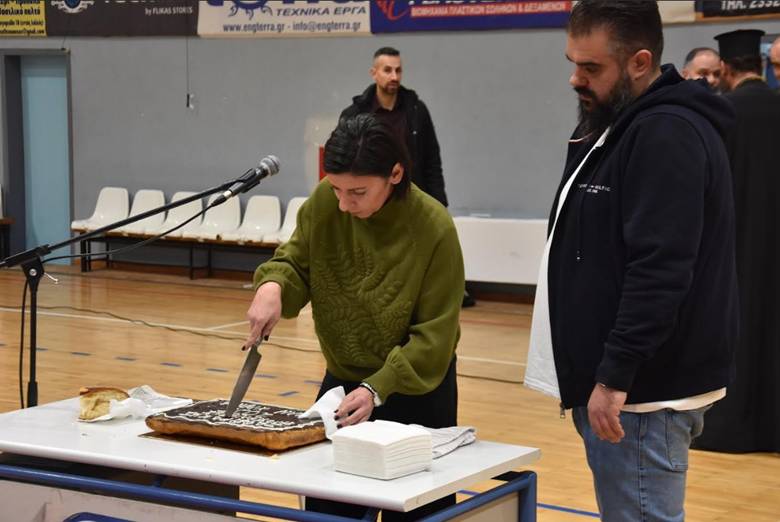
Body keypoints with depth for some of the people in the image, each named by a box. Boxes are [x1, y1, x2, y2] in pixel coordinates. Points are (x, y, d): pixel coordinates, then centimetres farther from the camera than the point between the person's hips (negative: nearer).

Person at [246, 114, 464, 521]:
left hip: (416, 395, -4)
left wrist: (377, 389, -29)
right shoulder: (324, 203, -14)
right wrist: (272, 286, -23)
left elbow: (434, 336, -20)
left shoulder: (434, 229, -24)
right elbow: (296, 261, 0)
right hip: (341, 380, 4)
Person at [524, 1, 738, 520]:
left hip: (643, 388, -10)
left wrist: (615, 376, -24)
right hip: (626, 378, 10)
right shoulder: (623, 127, 15)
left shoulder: (668, 133, -17)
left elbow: (659, 271, -24)